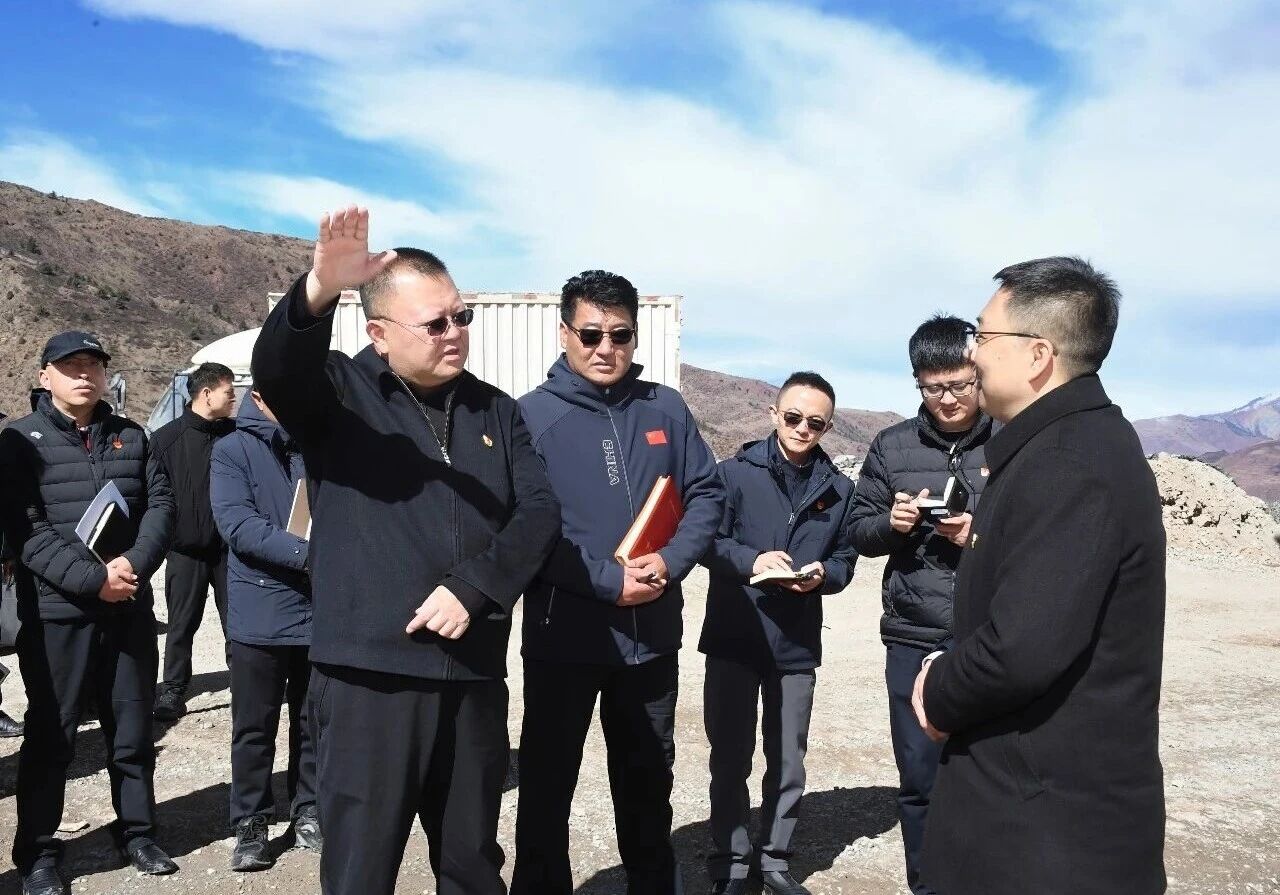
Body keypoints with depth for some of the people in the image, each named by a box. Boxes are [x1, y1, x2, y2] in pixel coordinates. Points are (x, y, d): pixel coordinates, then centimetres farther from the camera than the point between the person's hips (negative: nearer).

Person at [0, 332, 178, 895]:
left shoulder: (131, 437, 10)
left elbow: (161, 503, 3)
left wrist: (134, 563, -14)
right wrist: (93, 578, -19)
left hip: (130, 607, 4)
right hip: (56, 610, -3)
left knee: (132, 727, 13)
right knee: (50, 735, 6)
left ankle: (137, 833, 27)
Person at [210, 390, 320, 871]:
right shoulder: (231, 450, -3)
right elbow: (238, 524, -15)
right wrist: (307, 555, -25)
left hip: (321, 610, 3)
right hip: (260, 614, -3)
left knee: (314, 722, 13)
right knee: (254, 727, 7)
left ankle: (309, 813, 27)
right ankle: (250, 824, 21)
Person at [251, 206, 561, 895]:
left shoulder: (494, 410, 11)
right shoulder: (340, 392, -1)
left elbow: (539, 512, 3)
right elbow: (275, 369, -23)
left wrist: (472, 587, -12)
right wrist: (319, 291, -44)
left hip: (474, 674, 4)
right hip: (369, 673, -4)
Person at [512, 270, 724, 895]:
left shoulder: (666, 409, 4)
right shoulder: (533, 414, -7)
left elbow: (706, 494, 6)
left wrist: (670, 562, -11)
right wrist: (607, 581, -20)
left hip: (652, 634, 4)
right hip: (562, 634, -3)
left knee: (649, 782, 20)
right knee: (547, 785, 9)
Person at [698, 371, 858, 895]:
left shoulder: (837, 489, 7)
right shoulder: (736, 472, -4)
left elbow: (845, 557, 9)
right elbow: (707, 540, -9)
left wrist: (823, 574, -11)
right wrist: (751, 560, -25)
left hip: (797, 644, 3)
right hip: (733, 638, -3)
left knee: (788, 762, 14)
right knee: (730, 759, 7)